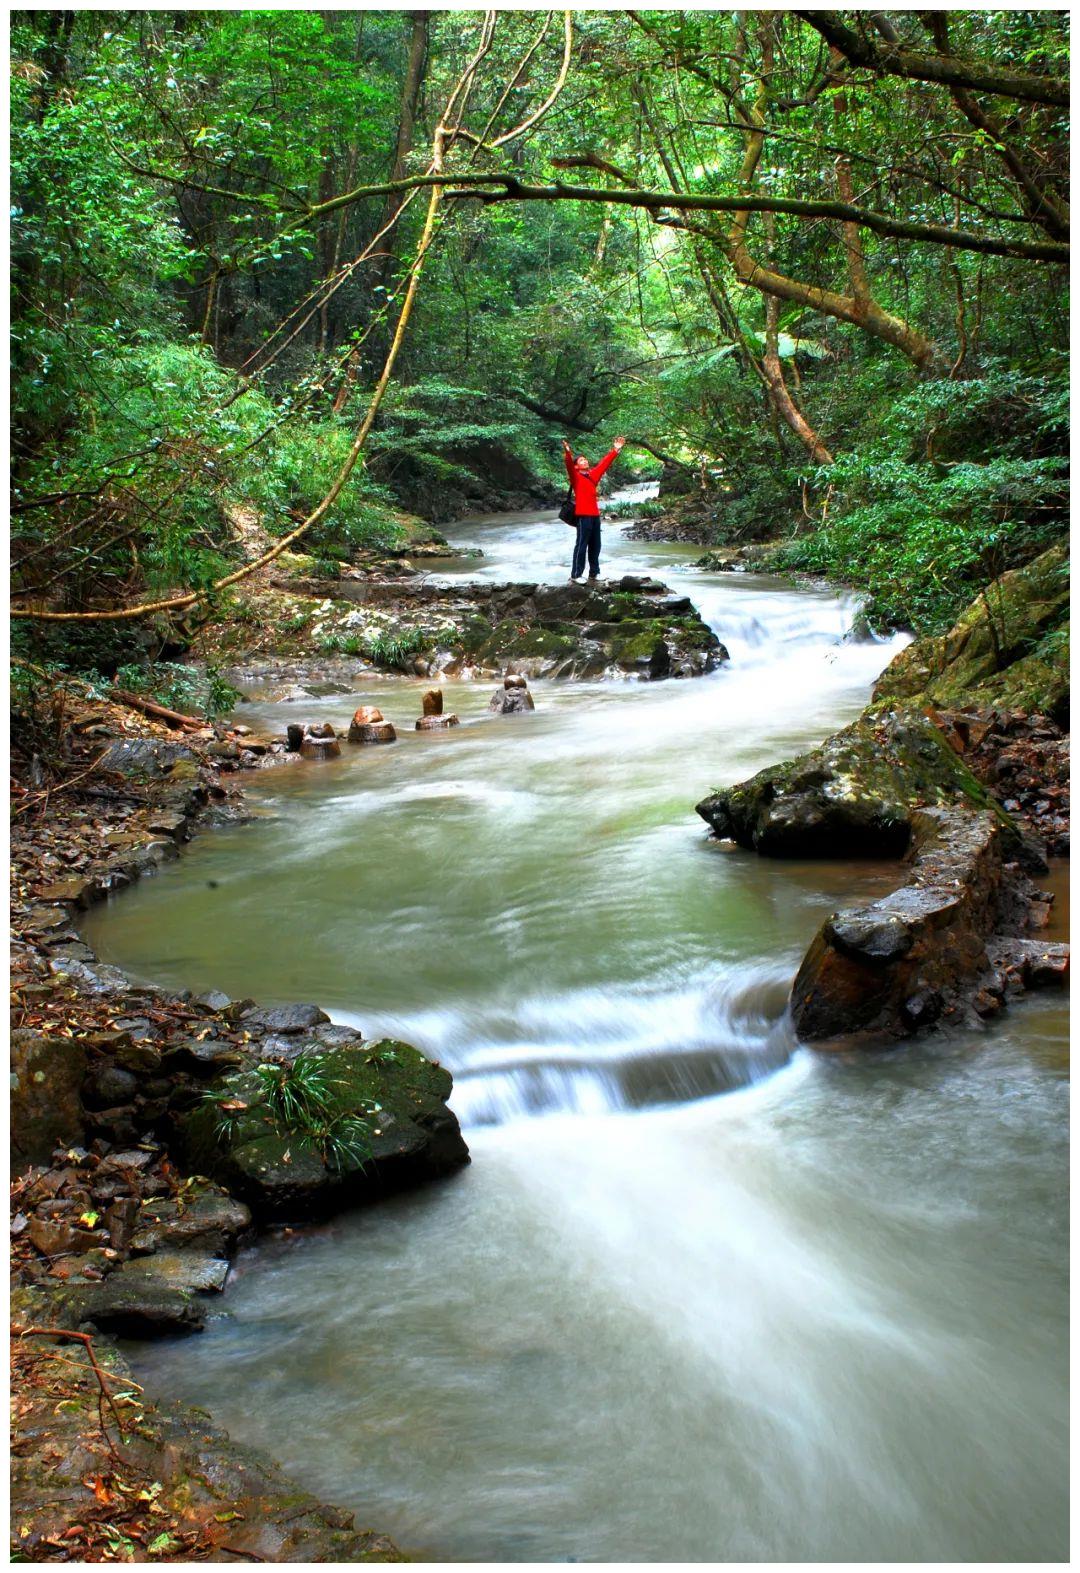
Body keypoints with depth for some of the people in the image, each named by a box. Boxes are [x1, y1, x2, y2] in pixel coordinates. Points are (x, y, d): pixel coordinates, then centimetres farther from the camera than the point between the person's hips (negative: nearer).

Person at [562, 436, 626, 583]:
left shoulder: (593, 475, 16)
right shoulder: (575, 476, -1)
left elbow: (604, 464, 25)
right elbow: (568, 465, -19)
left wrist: (615, 450, 27)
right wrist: (568, 453, -38)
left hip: (595, 515, 7)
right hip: (583, 515, -7)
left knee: (595, 546, 12)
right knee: (581, 546, -6)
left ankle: (594, 573, 21)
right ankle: (575, 576, -4)